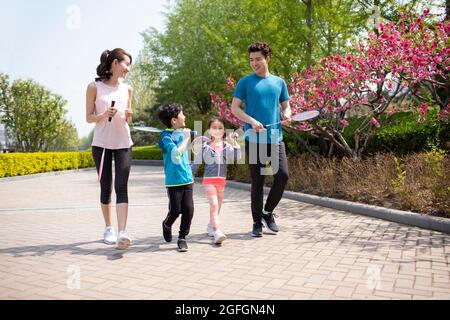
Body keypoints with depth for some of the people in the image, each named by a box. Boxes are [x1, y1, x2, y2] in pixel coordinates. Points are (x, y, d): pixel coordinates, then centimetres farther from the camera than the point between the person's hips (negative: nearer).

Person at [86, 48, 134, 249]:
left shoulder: (127, 89, 8)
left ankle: (122, 233, -15)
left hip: (123, 144, 2)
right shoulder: (94, 87, -2)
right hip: (101, 144, -2)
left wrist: (129, 117, -9)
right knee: (105, 187, 6)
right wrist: (103, 115, -19)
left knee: (121, 187, -9)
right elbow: (89, 118, 0)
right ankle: (108, 228, 22)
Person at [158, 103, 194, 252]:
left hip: (187, 179, 6)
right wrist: (186, 139, -18)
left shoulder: (182, 132, 10)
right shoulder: (166, 136, -12)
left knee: (188, 209, 0)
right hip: (174, 181, -6)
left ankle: (182, 237, 16)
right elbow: (176, 155, -26)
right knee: (175, 210, 2)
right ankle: (167, 225, 35)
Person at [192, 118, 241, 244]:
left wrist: (234, 142, -14)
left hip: (222, 180, 4)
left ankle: (211, 227, 34)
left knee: (218, 206, 14)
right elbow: (196, 163, 2)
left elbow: (236, 157, -11)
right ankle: (217, 232, -21)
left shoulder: (227, 146, 5)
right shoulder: (205, 146, -2)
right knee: (214, 204, -16)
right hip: (209, 180, -4)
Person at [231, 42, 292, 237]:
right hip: (254, 139, -3)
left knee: (283, 175, -8)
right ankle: (257, 222, 16)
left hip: (276, 138, 3)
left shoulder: (279, 82, 13)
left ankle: (268, 212, 16)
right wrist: (251, 121, -16)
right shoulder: (245, 82, 3)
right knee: (257, 181, 2)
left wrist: (287, 115, -5)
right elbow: (234, 108, -1)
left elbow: (286, 106, 19)